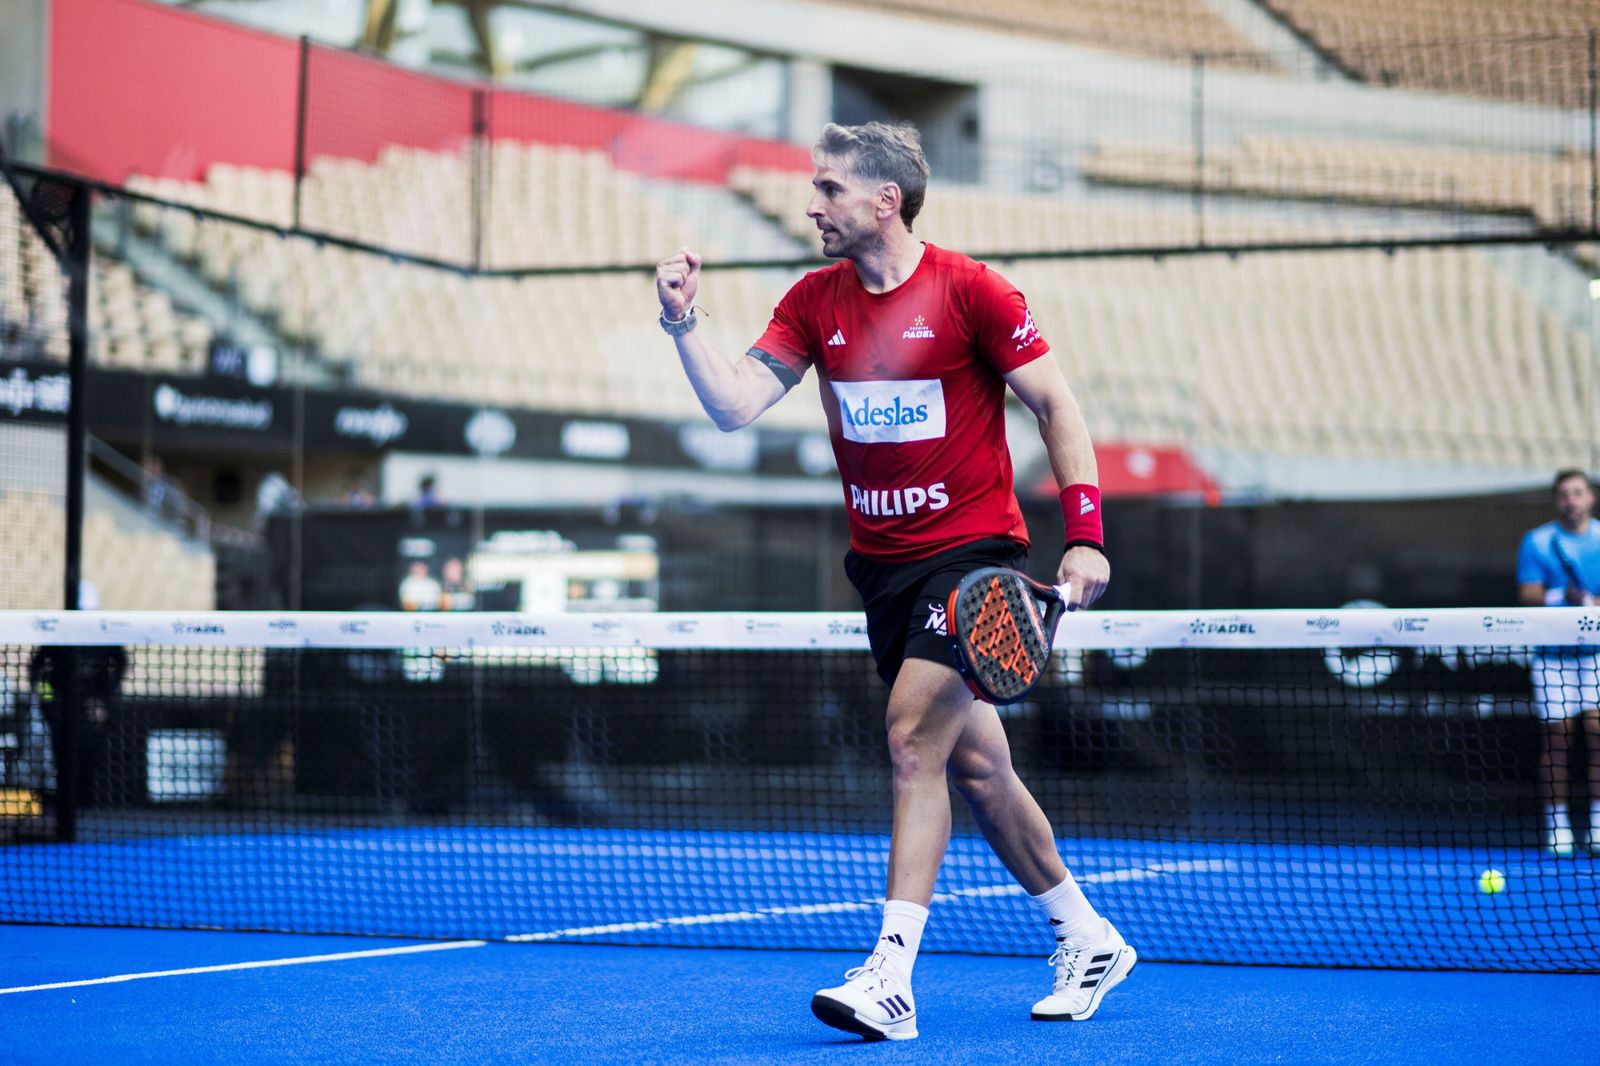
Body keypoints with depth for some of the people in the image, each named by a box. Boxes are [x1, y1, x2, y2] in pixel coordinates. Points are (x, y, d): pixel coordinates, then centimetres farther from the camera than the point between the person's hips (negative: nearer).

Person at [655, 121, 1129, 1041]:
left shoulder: (969, 291, -10)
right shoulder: (815, 302, 5)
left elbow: (1057, 407, -6)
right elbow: (735, 405, -3)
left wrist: (1085, 536, -13)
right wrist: (684, 326, -17)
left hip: (974, 552, -6)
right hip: (883, 565, 6)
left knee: (915, 737, -19)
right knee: (975, 765, 10)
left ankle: (892, 979, -19)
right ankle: (1088, 941, 27)